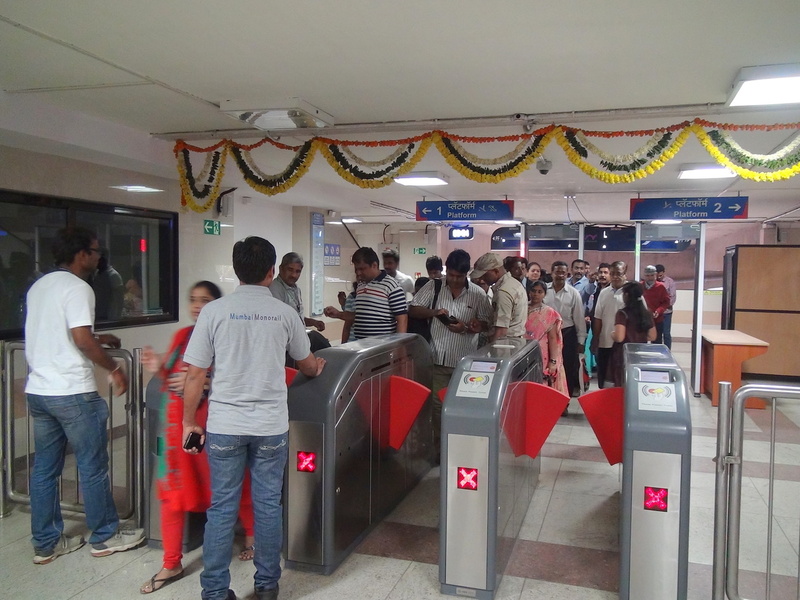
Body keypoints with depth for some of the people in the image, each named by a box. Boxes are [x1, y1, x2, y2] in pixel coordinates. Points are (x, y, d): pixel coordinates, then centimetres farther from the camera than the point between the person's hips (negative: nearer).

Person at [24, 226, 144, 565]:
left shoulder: (39, 287, 14)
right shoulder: (77, 288, -13)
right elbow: (82, 339, -20)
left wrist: (98, 340, 26)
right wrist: (114, 368, -9)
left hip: (38, 391, 9)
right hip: (73, 393, -8)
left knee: (44, 468, 13)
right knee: (93, 467, 4)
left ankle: (46, 543, 22)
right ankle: (105, 537, 16)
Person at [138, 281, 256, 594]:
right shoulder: (182, 335, 8)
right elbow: (172, 379, 15)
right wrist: (160, 368, -5)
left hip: (210, 422, -5)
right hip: (177, 420, 5)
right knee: (172, 491, 8)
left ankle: (252, 535, 37)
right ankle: (171, 565, 22)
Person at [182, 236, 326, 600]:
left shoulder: (214, 311, -6)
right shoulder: (285, 314, -1)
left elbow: (195, 374, -5)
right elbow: (307, 365, 14)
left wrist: (189, 422, 7)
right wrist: (318, 367, 37)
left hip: (224, 427, 0)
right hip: (271, 427, 1)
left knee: (222, 508, 9)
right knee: (268, 505, 12)